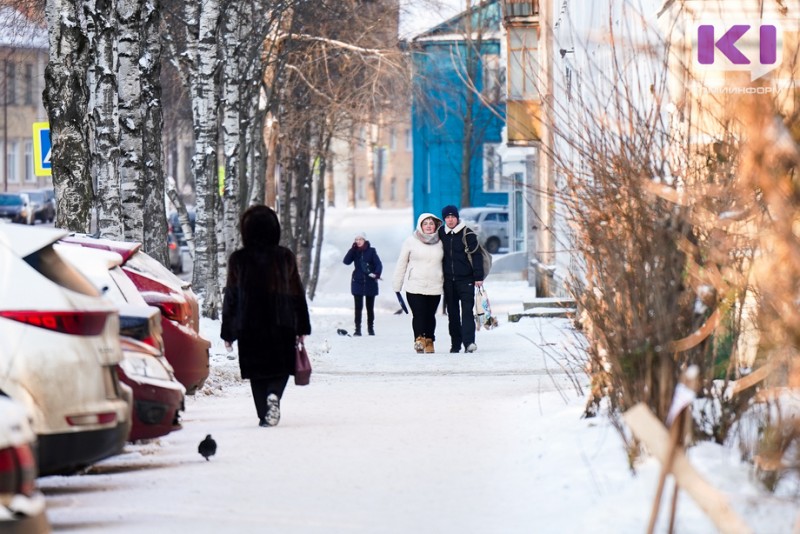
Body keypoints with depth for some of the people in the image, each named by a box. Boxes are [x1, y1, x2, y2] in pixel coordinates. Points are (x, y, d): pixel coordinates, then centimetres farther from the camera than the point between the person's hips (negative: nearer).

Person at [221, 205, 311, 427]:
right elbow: (297, 295, 3)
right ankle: (274, 394, -19)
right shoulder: (285, 257, -1)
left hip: (249, 327, 0)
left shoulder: (238, 260, -3)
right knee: (280, 368, 10)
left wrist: (228, 332, 8)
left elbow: (230, 298, 1)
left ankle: (264, 415, 3)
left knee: (257, 373, 9)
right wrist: (302, 327, 10)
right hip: (282, 326, 0)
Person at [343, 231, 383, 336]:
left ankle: (370, 328, 21)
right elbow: (346, 261, -12)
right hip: (357, 283, 1)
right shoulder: (355, 252, 3)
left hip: (370, 283, -1)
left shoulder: (371, 251, -3)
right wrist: (353, 248, -17)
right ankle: (357, 329, 1)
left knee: (370, 307, 9)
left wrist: (377, 274, -27)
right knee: (358, 307, -3)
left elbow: (379, 264, -9)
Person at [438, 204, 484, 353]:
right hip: (448, 280, 4)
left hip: (466, 280, -4)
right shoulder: (441, 234, 8)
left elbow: (476, 256, -5)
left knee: (467, 311, -12)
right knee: (452, 313, 7)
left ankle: (469, 342, -19)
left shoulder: (467, 234, -4)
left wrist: (478, 277, -10)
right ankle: (455, 344, 12)